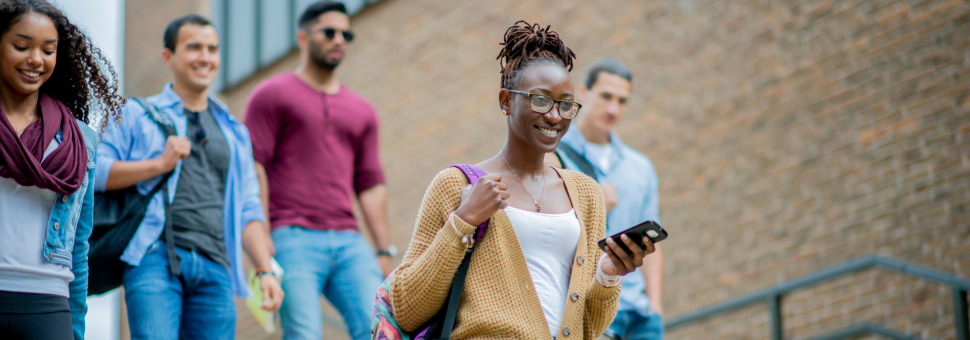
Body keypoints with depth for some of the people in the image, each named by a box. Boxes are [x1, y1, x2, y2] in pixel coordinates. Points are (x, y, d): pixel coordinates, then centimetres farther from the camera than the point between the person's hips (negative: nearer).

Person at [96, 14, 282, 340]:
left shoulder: (234, 132, 24)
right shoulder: (139, 115, 11)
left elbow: (248, 211, 22)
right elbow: (94, 170, -1)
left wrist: (265, 270, 10)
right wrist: (159, 164, -8)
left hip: (214, 268, 4)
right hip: (156, 259, -4)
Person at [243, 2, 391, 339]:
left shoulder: (362, 111, 22)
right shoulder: (272, 95, 7)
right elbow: (253, 169, -1)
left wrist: (383, 252, 11)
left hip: (348, 241, 5)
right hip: (293, 238, -4)